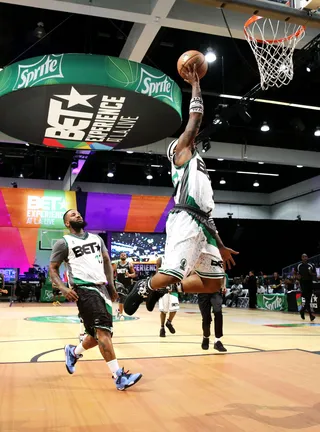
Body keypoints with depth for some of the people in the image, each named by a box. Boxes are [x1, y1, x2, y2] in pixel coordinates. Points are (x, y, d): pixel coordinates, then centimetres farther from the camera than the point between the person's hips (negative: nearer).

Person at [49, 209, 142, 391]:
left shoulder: (96, 238, 17)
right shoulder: (64, 243, 2)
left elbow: (107, 261, 24)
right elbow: (53, 269, 3)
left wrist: (111, 285, 16)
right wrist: (64, 288, -14)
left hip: (102, 287, 7)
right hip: (83, 289, -6)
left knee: (99, 334, 11)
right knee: (103, 330, -18)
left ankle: (73, 352, 40)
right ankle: (119, 376, -18)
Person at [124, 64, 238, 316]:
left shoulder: (198, 168, 32)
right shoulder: (181, 151, 13)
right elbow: (196, 117, 5)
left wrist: (220, 246, 26)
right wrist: (195, 83, 16)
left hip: (201, 224, 9)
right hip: (185, 220, -8)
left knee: (215, 282, 7)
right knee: (172, 274, -17)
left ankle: (161, 289, 15)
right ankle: (144, 288, 14)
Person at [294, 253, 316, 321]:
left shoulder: (312, 265, 4)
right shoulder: (298, 266, 1)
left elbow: (315, 275, 8)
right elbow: (294, 272, 14)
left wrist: (311, 273, -13)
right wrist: (297, 276, -6)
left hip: (310, 283, 3)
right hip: (303, 283, -3)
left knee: (308, 299, 7)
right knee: (307, 298, -13)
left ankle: (302, 310, 30)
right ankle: (310, 314, -15)